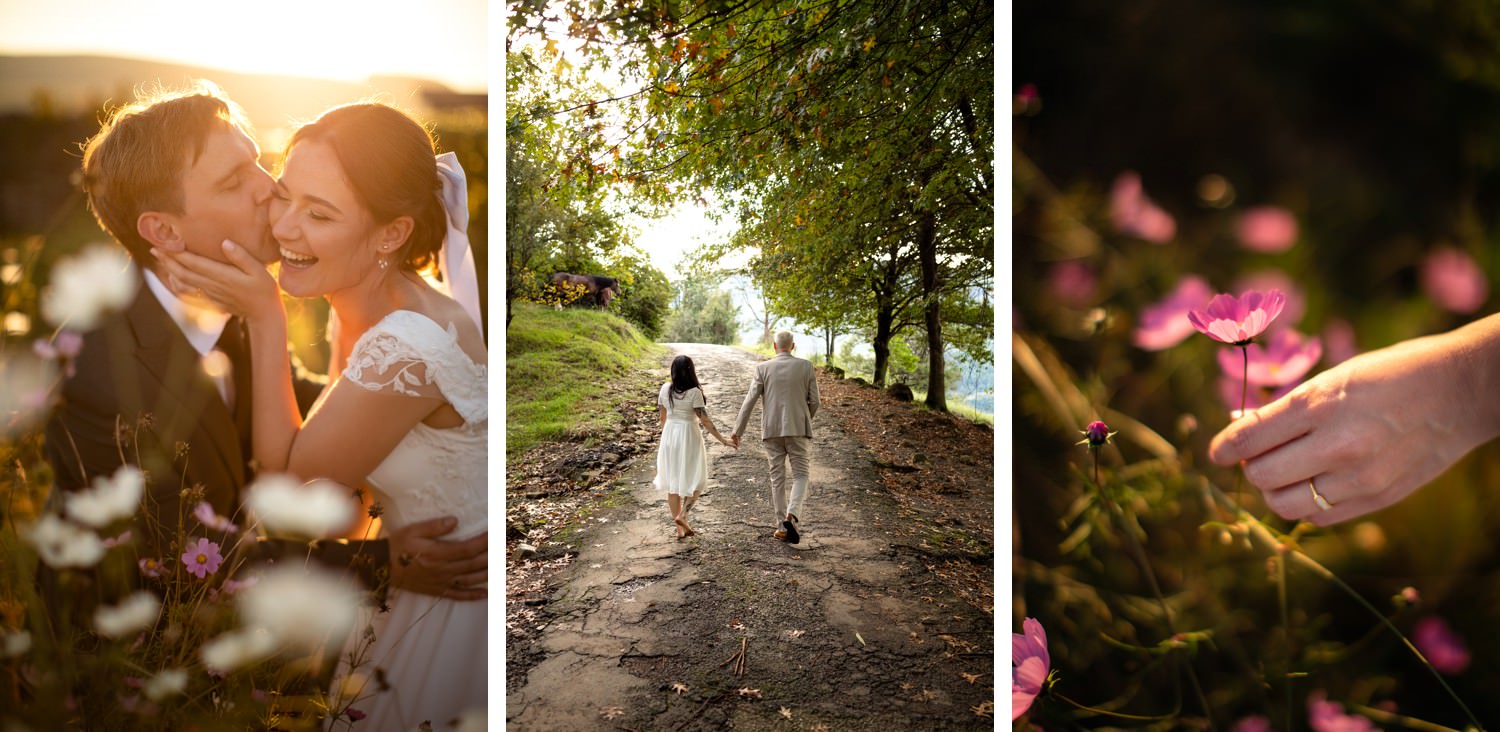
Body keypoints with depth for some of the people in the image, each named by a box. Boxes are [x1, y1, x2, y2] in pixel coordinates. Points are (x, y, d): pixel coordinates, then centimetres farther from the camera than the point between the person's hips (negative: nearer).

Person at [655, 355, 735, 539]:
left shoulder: (665, 389, -1)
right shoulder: (694, 393, -14)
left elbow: (662, 416, 9)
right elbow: (705, 420, -15)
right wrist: (722, 439, -10)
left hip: (670, 434, 5)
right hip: (688, 436, -5)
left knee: (673, 482, 10)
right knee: (694, 479, 11)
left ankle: (680, 529, 12)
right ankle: (682, 515, -9)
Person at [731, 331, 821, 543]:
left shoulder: (763, 368, -1)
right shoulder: (806, 366, -1)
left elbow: (749, 401, -5)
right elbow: (814, 401, 1)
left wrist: (737, 431, 0)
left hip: (772, 430, 1)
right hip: (797, 429, -1)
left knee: (777, 478, 10)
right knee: (800, 475, 7)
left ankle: (783, 526, 12)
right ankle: (792, 516, -18)